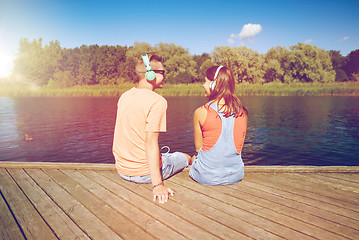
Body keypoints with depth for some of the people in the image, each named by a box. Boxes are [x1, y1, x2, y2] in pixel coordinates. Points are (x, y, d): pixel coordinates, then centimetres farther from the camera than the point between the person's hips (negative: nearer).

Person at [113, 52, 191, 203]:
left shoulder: (124, 97, 2)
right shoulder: (157, 101, -21)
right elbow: (151, 143, -26)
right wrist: (157, 184, -25)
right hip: (144, 173, -7)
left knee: (164, 155, 34)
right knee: (186, 157, 20)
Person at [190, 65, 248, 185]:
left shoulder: (201, 112, -14)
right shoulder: (242, 113, -4)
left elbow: (198, 147, -3)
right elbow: (239, 148, 5)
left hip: (206, 177, -3)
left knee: (194, 157, 28)